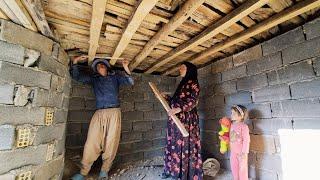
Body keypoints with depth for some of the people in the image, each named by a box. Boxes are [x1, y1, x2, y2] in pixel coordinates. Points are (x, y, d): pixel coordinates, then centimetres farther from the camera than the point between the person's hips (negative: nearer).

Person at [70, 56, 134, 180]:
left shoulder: (115, 76, 16)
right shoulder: (94, 79, 21)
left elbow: (130, 82, 4)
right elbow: (77, 76, 13)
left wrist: (126, 68, -7)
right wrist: (75, 61, 5)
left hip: (114, 112, -1)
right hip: (99, 114, 2)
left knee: (111, 143, -1)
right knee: (92, 143, -3)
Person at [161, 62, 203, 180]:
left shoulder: (193, 83, -6)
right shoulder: (182, 84, 19)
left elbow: (193, 101, -18)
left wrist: (178, 109, -27)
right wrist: (165, 97, 22)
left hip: (187, 119, -8)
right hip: (177, 119, 9)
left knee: (186, 145, -1)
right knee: (175, 144, 14)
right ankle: (174, 170, 29)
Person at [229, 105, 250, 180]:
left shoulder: (243, 126, -18)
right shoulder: (232, 125, 1)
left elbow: (246, 140, -17)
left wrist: (244, 152, -17)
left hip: (241, 152, -6)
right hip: (233, 152, 6)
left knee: (242, 169, 9)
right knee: (234, 168, 19)